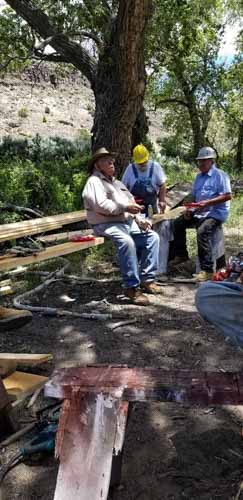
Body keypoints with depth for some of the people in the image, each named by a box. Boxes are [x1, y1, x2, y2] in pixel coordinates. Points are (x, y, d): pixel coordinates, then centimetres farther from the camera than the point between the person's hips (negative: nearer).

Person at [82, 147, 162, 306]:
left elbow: (131, 202, 22)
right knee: (126, 241, -35)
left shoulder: (117, 183, 25)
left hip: (127, 223, 9)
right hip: (106, 225, -9)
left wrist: (139, 220, 5)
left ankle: (147, 279, -1)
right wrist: (125, 207, -19)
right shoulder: (94, 182, -3)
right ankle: (132, 287, -28)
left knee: (152, 236, -4)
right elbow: (101, 205, -19)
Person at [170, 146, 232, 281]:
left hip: (215, 213, -9)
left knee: (202, 231, -33)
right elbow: (193, 196, 20)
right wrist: (189, 209, 0)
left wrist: (207, 203, -23)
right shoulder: (199, 176, 17)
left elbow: (227, 196, -17)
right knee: (178, 223, 4)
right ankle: (181, 255, 18)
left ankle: (207, 270, -30)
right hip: (199, 212, 9)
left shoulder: (220, 175, -7)